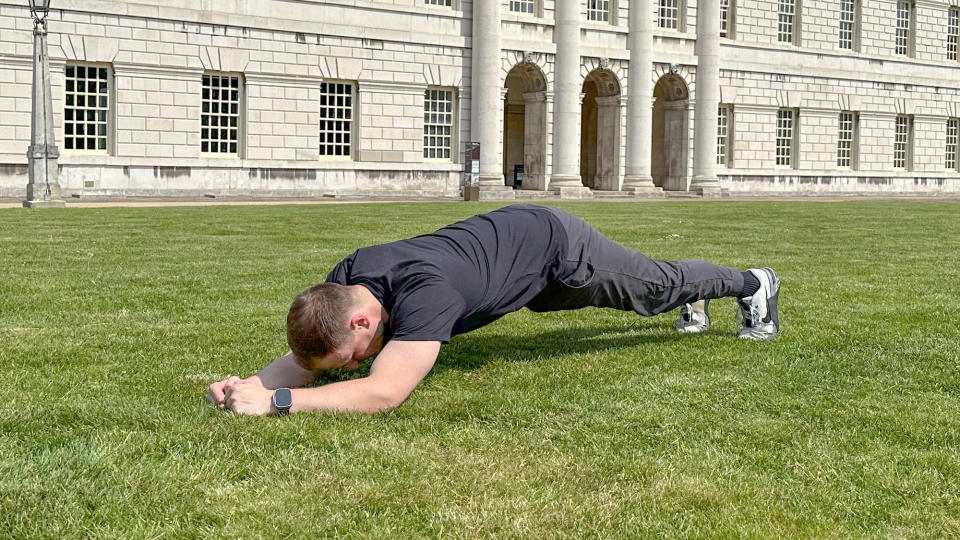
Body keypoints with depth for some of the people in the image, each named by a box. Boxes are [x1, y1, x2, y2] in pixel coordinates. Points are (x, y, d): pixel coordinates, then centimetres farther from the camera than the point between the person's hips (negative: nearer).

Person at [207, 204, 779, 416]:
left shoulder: (424, 291, -46)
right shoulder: (343, 281, -23)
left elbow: (385, 392, -54)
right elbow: (305, 358, -13)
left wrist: (275, 400, -54)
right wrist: (250, 383, -33)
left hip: (555, 244, -7)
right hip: (509, 231, 7)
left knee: (658, 286, 18)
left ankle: (754, 285, 47)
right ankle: (694, 304, 63)